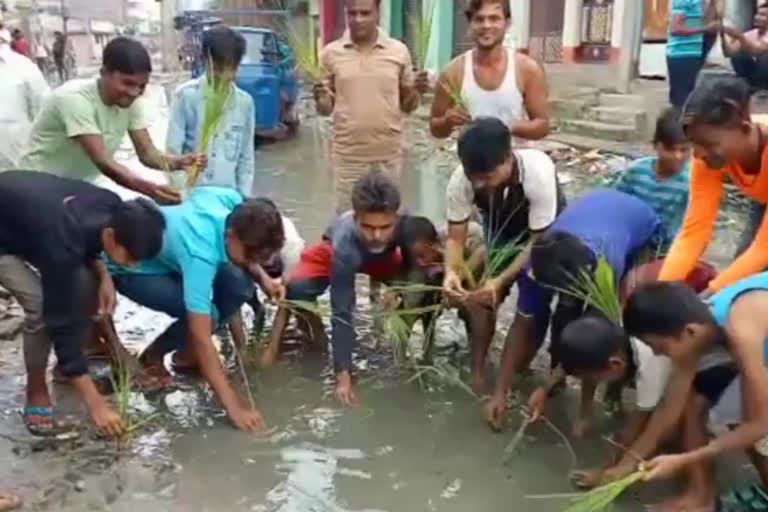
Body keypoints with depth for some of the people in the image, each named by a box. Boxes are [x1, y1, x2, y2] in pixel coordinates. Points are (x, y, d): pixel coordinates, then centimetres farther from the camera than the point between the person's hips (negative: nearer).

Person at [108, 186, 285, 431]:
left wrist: (261, 276, -12)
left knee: (239, 286, -12)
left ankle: (185, 353, 8)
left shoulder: (235, 203, -22)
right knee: (207, 315, -28)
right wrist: (234, 408, -41)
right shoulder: (200, 254, -41)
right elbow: (201, 336, -41)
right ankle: (151, 357, 1)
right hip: (128, 267, -7)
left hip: (164, 251, 8)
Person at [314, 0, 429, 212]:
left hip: (389, 154, 1)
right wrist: (320, 99, -17)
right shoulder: (331, 53, 0)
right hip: (348, 156, 0)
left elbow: (406, 106, 8)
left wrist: (415, 92, -13)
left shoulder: (399, 51, 0)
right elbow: (326, 109, 5)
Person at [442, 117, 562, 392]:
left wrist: (501, 281, -42)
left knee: (531, 310, -11)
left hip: (543, 233, -2)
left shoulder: (539, 173, -41)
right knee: (481, 299, -6)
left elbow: (538, 241, -30)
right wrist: (451, 272, -43)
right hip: (500, 230, 3)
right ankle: (478, 371, 13)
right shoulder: (459, 181, -32)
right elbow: (455, 237, -21)